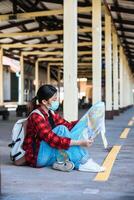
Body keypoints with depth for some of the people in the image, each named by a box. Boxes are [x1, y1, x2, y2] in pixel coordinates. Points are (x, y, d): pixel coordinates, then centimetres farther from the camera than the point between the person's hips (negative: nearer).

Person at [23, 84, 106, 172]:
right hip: (37, 157, -8)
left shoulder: (51, 113, 8)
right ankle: (82, 163, -22)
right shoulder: (36, 116, -19)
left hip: (51, 154, 8)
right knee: (61, 129, -28)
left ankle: (61, 161, -19)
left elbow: (68, 126, 6)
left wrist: (84, 121, -9)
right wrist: (79, 142, -31)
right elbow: (52, 140, -28)